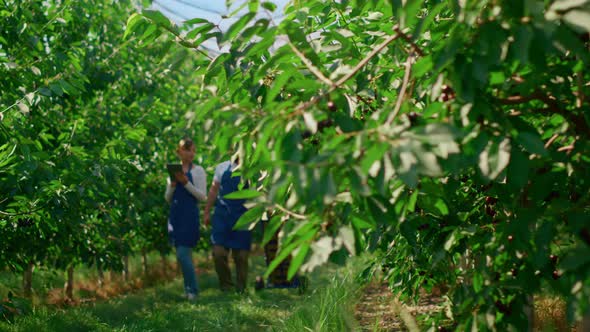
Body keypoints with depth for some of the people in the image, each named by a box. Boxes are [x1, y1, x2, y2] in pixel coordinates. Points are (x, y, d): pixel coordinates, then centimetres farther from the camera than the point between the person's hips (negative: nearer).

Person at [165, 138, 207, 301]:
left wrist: (186, 183, -15)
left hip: (190, 215, -5)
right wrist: (172, 186, -6)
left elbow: (202, 196, -7)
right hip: (175, 215, 5)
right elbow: (168, 199, 14)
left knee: (183, 254, -12)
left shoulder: (198, 170, 0)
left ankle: (192, 290, -2)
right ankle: (188, 289, 18)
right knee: (184, 255, 9)